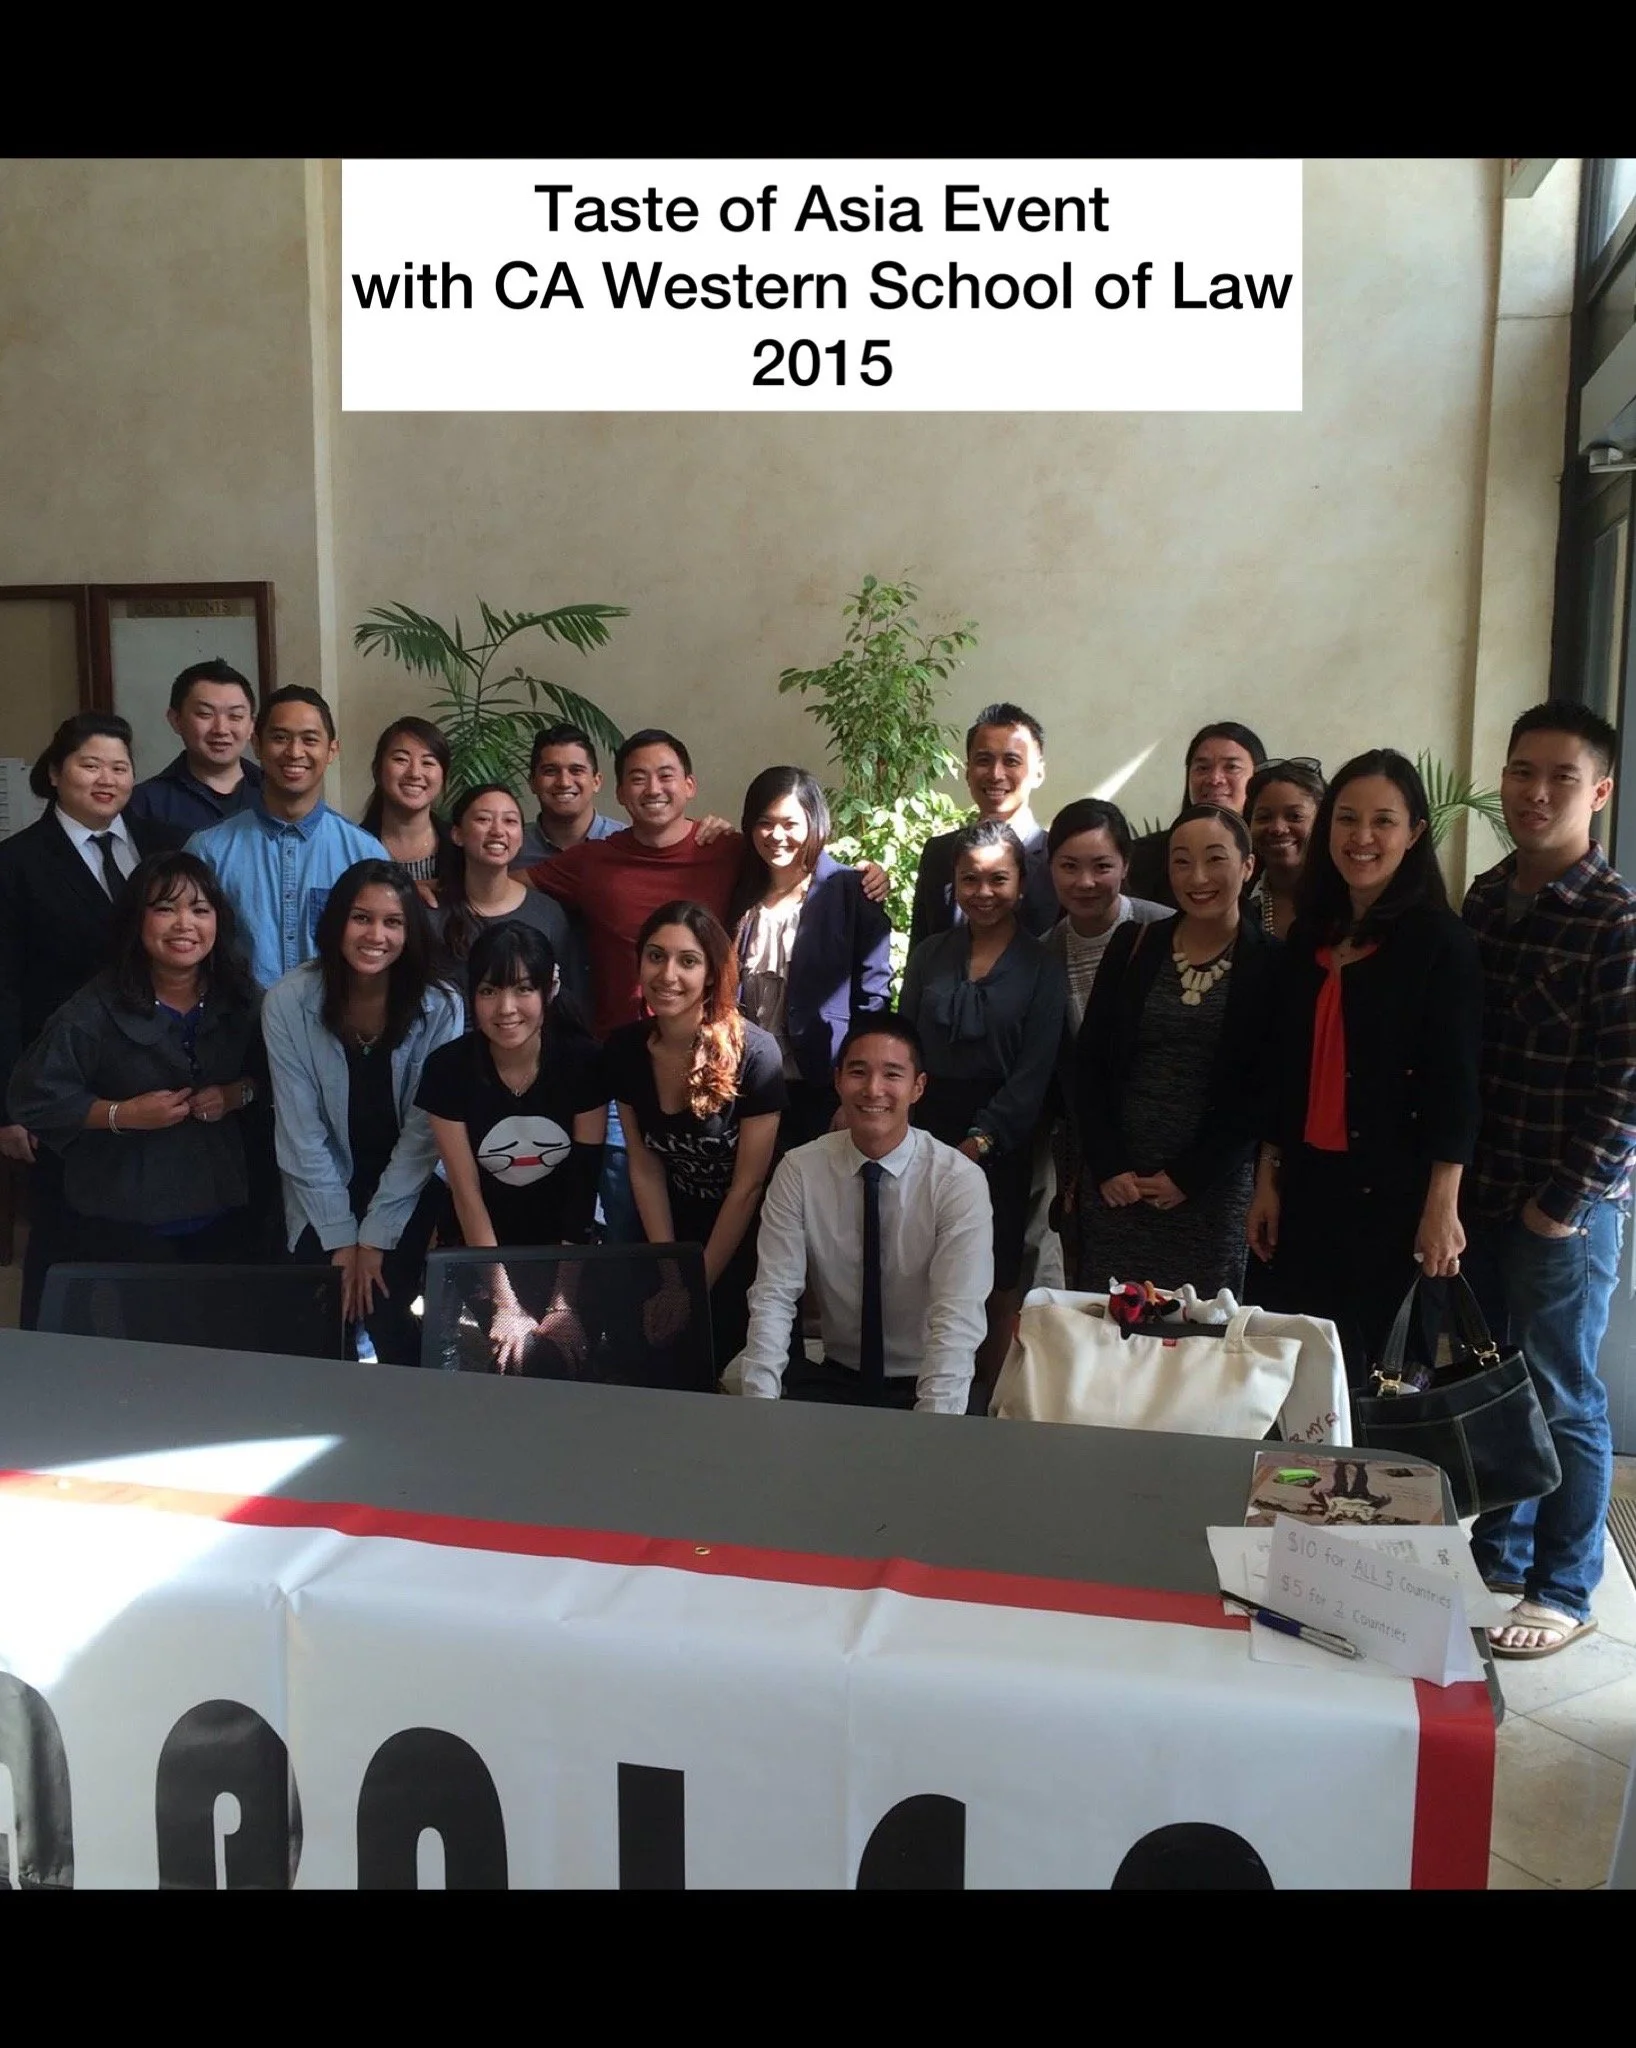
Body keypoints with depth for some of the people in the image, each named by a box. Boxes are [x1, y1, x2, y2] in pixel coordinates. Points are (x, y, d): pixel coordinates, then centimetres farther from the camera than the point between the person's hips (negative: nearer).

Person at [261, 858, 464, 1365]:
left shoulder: (440, 1008, -13)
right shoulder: (288, 1002, -13)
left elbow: (422, 1132, -11)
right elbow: (302, 1132, -10)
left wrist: (375, 1236, -13)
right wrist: (341, 1238, -12)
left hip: (411, 1188, 0)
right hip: (324, 1195, 1)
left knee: (384, 1302, -17)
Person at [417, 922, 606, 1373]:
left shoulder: (582, 1060, -16)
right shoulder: (447, 1067, -17)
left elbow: (583, 1182, -11)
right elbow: (466, 1191, -14)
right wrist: (505, 1304, -16)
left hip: (563, 1239, 0)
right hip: (483, 1243, 0)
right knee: (507, 1352, -19)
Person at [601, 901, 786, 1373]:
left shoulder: (753, 1053, -26)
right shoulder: (623, 1049, -12)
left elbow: (748, 1186, -19)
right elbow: (645, 1168, -3)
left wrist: (698, 1285, -12)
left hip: (746, 1239, -4)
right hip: (675, 1232, 4)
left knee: (722, 1358, -1)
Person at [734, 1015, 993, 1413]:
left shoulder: (960, 1181, -12)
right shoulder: (798, 1171, -5)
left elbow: (958, 1317, -20)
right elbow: (773, 1297, -9)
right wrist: (761, 1405, -22)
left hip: (923, 1385, -1)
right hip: (834, 1377, 2)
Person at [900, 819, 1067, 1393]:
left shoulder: (1042, 966, 0)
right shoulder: (929, 955, 9)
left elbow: (1034, 1069, -7)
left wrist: (980, 1141, -16)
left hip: (999, 1142, -2)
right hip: (925, 1131, 2)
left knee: (997, 1281, 5)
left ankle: (989, 1398, 18)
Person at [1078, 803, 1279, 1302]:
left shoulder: (1271, 964, -3)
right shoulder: (1132, 945, 4)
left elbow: (1262, 1091, -4)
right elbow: (1090, 1061, 4)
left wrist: (1189, 1177, -7)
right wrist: (1107, 1167, -4)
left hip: (1213, 1189, -2)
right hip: (1115, 1185, 2)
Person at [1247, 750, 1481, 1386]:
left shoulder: (1440, 939, -6)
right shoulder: (1309, 935, 10)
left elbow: (1455, 1082, -10)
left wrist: (1442, 1207, -15)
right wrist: (1267, 1181, 9)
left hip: (1392, 1189, -5)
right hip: (1307, 1184, 5)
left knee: (1367, 1365, 1)